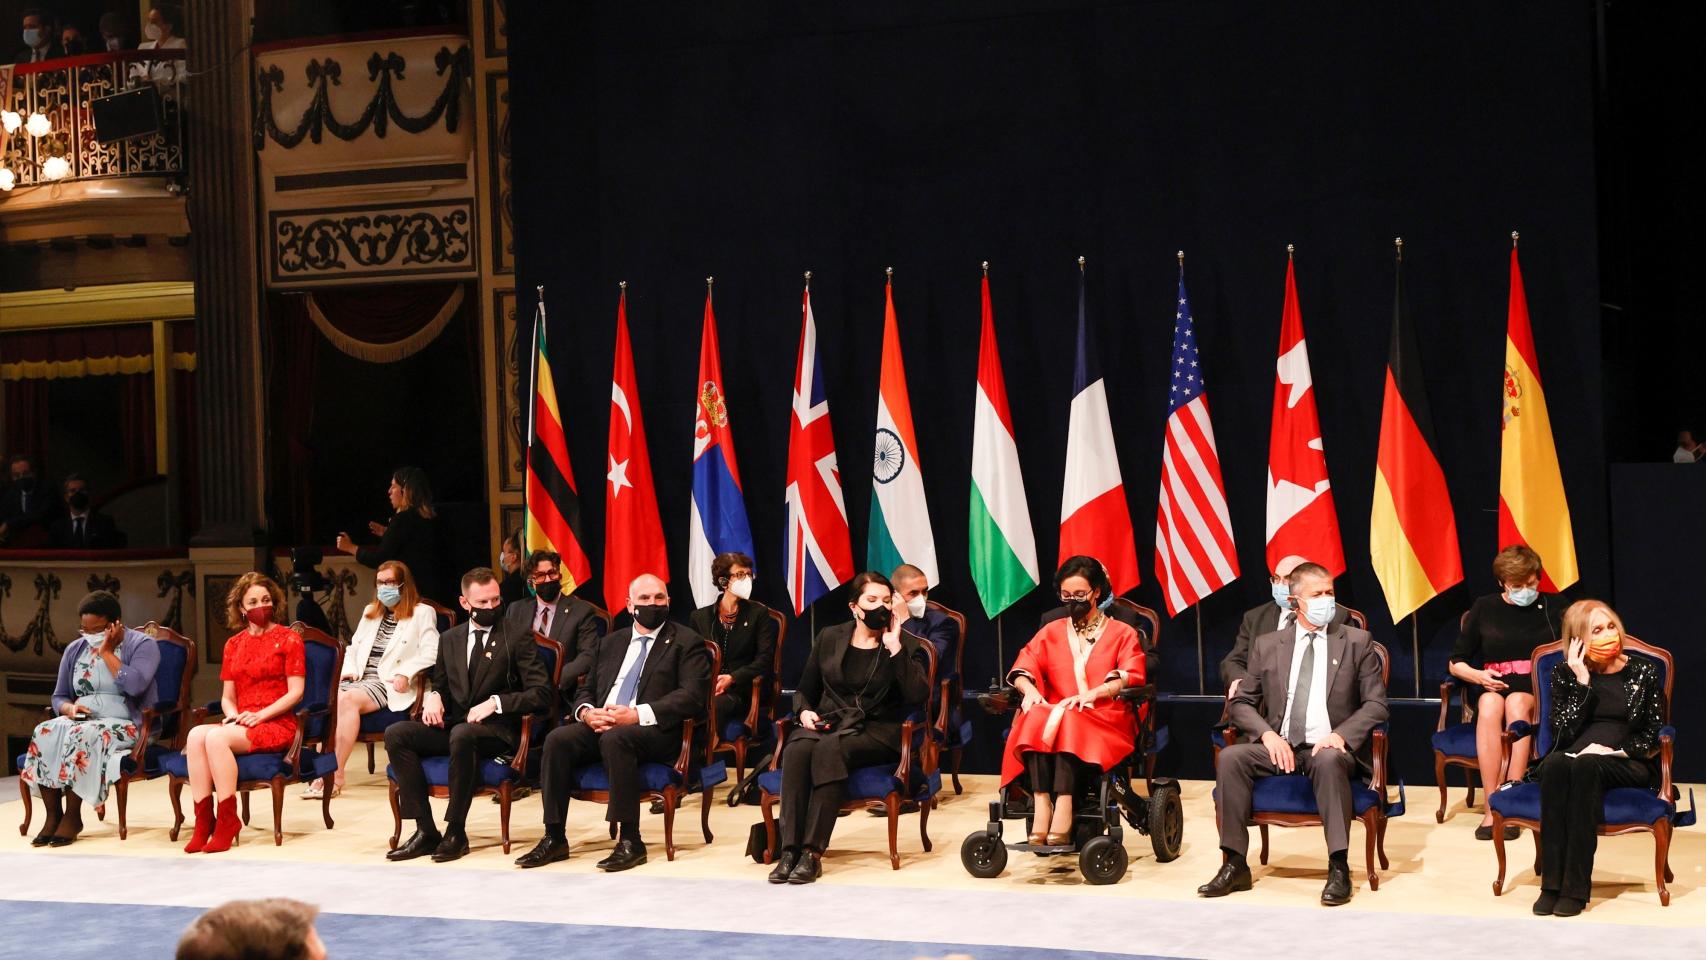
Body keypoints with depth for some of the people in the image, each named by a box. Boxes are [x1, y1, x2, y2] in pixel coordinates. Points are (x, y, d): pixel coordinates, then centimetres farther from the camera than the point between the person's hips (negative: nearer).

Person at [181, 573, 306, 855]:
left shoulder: (288, 638, 3)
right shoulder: (234, 645, 19)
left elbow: (295, 692, -4)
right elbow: (227, 696, 18)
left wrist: (260, 715, -16)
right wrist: (232, 715, -5)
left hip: (277, 724, -5)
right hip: (241, 725, 5)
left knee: (216, 737, -31)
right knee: (196, 734, -27)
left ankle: (227, 821, -25)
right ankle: (203, 821, -28)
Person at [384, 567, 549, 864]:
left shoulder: (517, 638, 0)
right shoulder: (450, 639, 16)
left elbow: (541, 693, -6)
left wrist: (496, 702, -19)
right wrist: (433, 696, 0)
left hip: (497, 729, -5)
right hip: (453, 725, 5)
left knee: (462, 734, -39)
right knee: (395, 734, -20)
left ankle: (456, 832, -26)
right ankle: (425, 831, -19)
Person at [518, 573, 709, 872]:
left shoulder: (687, 642, 5)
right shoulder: (611, 643, 23)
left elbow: (693, 696, -9)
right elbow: (585, 689, 24)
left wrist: (637, 714, -19)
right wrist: (587, 712, -3)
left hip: (655, 731, -5)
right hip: (601, 723, 5)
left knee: (614, 738, -36)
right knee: (558, 739, -22)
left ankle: (630, 841, -31)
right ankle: (554, 839, -17)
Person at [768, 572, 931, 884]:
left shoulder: (906, 645, 6)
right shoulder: (829, 638, 14)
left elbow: (918, 697, -10)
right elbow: (804, 690, 22)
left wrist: (895, 649, -13)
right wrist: (805, 711, -1)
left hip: (877, 732, -3)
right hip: (827, 723, 3)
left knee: (830, 749, -37)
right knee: (797, 749, -34)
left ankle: (813, 852, -37)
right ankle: (789, 849, -36)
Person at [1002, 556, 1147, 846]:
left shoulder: (1122, 633, 16)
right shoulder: (1051, 632, 24)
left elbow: (1132, 676, -2)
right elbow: (1022, 669, 11)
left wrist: (1091, 694, -20)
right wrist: (1030, 689, -14)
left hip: (1105, 721, -2)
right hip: (1054, 716, 2)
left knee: (1068, 723, -37)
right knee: (1036, 717, -34)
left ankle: (1063, 808, -49)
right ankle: (1041, 806, -46)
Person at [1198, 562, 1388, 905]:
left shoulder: (1356, 642, 8)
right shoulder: (1267, 645, 13)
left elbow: (1376, 703, 3)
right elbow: (1241, 702, 12)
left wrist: (1341, 735, -15)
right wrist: (1267, 734, -9)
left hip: (1327, 749, -2)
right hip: (1278, 746, 3)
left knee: (1330, 760, -38)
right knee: (1230, 757, -26)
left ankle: (1338, 869, -34)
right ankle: (1235, 865, -23)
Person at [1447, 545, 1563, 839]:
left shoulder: (1553, 608, 12)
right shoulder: (1484, 608, 12)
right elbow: (1455, 663, 15)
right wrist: (1477, 675, -6)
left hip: (1538, 687, -1)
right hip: (1491, 685, 1)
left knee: (1517, 703, -37)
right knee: (1490, 706, -36)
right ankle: (1493, 806, -40)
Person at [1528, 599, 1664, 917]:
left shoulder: (1643, 672, 8)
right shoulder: (1564, 674, 10)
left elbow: (1654, 734, 4)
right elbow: (1563, 732, -2)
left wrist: (1617, 750, -13)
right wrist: (1582, 682, -8)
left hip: (1627, 764, -1)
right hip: (1572, 756, 1)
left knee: (1585, 765, -36)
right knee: (1555, 764, -36)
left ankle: (1576, 887, -39)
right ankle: (1551, 882, -38)